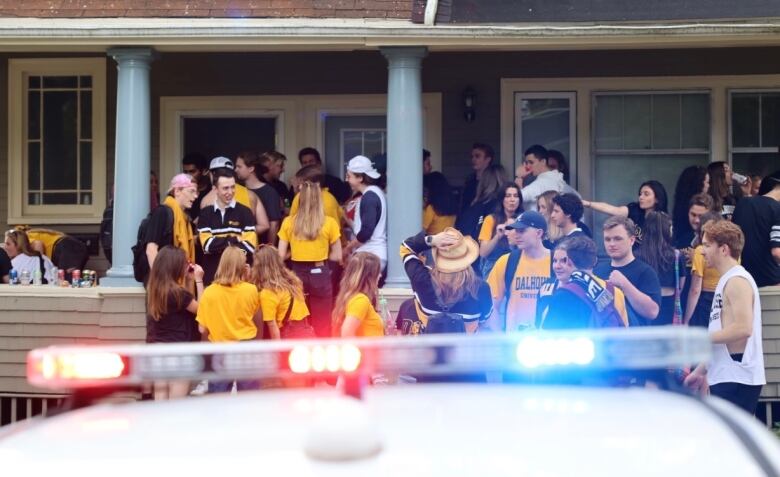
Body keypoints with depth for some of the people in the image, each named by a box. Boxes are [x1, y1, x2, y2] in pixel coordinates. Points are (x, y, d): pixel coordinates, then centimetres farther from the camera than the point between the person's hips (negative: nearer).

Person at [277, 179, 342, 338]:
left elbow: (281, 255, -1)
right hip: (320, 275, -2)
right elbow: (337, 256, -2)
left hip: (297, 274, 2)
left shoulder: (288, 222, -3)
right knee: (322, 326, 4)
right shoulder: (330, 223, -7)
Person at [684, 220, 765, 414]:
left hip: (737, 379, -10)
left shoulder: (737, 281, -11)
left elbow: (743, 328, -22)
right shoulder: (726, 281, 19)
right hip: (724, 377, 10)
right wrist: (702, 370, 21)